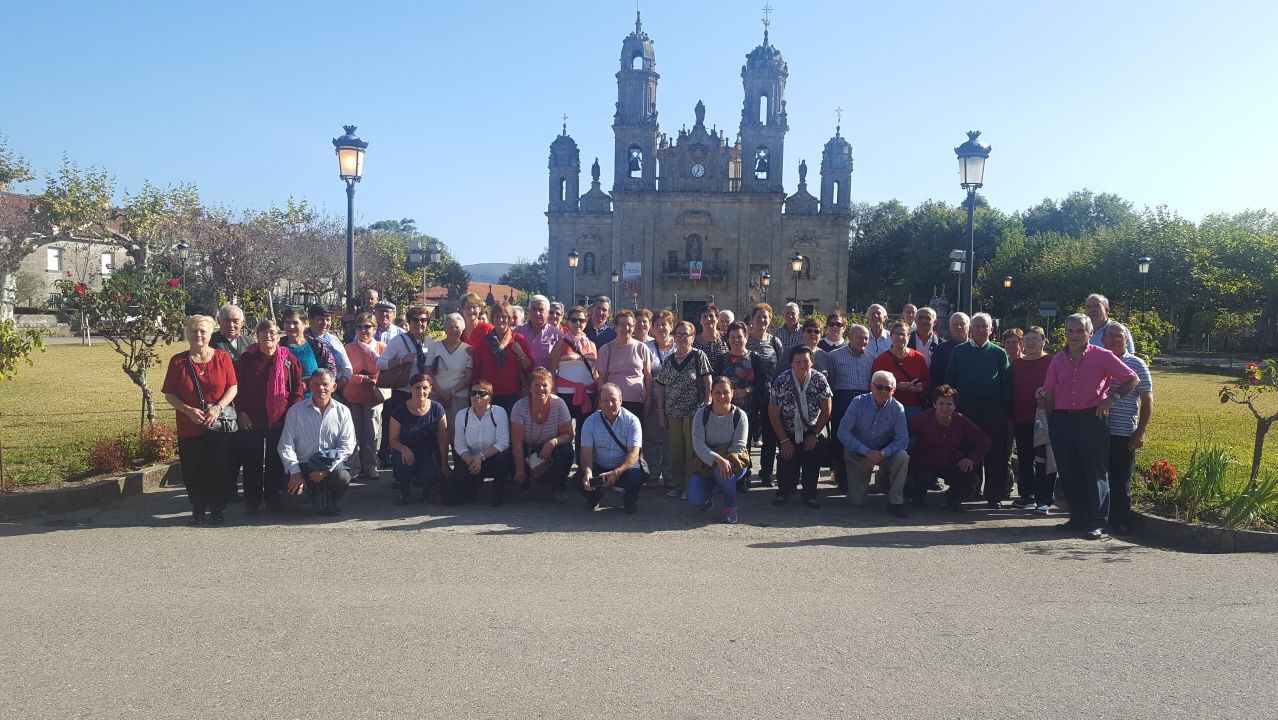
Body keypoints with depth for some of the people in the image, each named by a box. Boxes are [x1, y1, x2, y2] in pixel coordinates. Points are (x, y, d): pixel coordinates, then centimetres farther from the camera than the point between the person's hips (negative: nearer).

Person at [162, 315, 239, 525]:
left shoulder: (222, 357, 1)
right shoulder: (178, 361, 3)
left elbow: (233, 387, -1)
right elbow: (169, 394, 3)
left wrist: (218, 407, -15)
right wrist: (188, 410, -12)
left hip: (220, 425, -1)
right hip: (189, 427, 1)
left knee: (219, 469, 1)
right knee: (193, 471, 4)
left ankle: (217, 510, 14)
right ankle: (197, 510, 18)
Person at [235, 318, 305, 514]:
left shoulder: (288, 359, 2)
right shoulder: (247, 358, 3)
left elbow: (298, 387, 4)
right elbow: (237, 388, 4)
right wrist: (241, 412, -4)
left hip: (280, 420, 0)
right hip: (251, 421, 0)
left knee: (276, 462, 7)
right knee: (252, 462, 5)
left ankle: (273, 500, 18)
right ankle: (252, 502, 15)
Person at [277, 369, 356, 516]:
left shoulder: (342, 412, 5)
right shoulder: (295, 411, 4)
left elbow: (347, 446, -1)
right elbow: (286, 446, 0)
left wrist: (327, 469, -15)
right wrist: (295, 473, -14)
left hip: (332, 465, 0)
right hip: (303, 465, 0)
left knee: (342, 477, -33)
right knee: (292, 497, -26)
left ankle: (328, 502, 4)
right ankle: (316, 495, 13)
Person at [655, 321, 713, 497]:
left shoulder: (699, 356, -2)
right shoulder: (668, 361, 10)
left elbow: (708, 383, -5)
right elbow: (661, 388, 12)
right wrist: (661, 412, 6)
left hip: (694, 412, -4)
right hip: (672, 413, 4)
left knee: (692, 449, 0)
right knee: (675, 449, 8)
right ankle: (676, 484, 19)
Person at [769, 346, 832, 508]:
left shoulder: (820, 380, -13)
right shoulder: (781, 382, -16)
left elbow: (826, 411, -5)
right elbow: (773, 414, -11)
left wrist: (815, 434, -7)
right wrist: (784, 440, -11)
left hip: (812, 432, 1)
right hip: (788, 433, -1)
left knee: (812, 463, -11)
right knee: (788, 462, -10)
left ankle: (810, 494, 8)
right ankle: (784, 491, 13)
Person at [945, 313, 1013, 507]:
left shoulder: (999, 353, 7)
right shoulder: (959, 352, 7)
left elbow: (1007, 386, 6)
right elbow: (949, 381, 6)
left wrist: (1005, 410, -2)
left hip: (994, 413, 0)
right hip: (965, 411, 0)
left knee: (995, 454, 0)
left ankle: (994, 495, 10)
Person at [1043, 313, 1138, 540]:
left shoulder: (1102, 356, 0)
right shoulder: (1058, 360, 11)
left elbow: (1132, 379, 1)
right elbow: (1049, 394, 13)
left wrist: (1112, 397, -10)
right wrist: (1051, 423, 7)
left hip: (1091, 419, -4)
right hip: (1062, 420, 4)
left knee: (1096, 472, -2)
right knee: (1068, 472, 7)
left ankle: (1097, 523, 4)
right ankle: (1077, 518, 19)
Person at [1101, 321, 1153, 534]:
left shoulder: (1136, 364, 0)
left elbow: (1147, 400, -1)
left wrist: (1140, 432, -8)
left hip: (1123, 434, -4)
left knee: (1120, 481, 1)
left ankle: (1119, 522, 10)